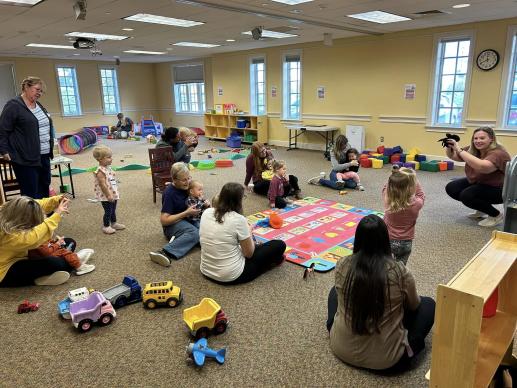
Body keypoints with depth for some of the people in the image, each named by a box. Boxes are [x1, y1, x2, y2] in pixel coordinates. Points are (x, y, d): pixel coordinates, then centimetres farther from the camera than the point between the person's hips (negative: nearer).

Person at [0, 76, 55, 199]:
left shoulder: (39, 106, 15)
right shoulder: (13, 105, -9)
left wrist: (50, 148, 21)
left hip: (44, 156, 8)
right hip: (26, 159, -8)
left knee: (44, 191, 14)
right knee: (31, 195, -3)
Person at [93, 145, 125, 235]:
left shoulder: (108, 168, 7)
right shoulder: (100, 171, -22)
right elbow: (103, 185, -24)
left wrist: (116, 192, 19)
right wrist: (108, 195, -23)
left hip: (113, 194, 9)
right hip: (106, 196, -9)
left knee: (113, 210, 21)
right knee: (108, 211, 3)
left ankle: (114, 223, 36)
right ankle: (106, 226, 18)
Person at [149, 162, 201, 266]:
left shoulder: (186, 186, 4)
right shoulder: (169, 193, -13)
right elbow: (164, 221, -16)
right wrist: (186, 213, -20)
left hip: (188, 220, 7)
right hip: (173, 224, -6)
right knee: (194, 233, -38)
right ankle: (165, 252, -47)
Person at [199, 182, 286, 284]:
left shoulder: (206, 212, -3)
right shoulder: (238, 219, -21)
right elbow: (249, 254, -10)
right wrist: (249, 232, 6)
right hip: (231, 276, -7)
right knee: (279, 245, 4)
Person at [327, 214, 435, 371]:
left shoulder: (342, 265, -13)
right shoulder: (399, 272, -19)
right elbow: (413, 305, 2)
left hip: (342, 349, 2)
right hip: (386, 359, -2)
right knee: (428, 304, 14)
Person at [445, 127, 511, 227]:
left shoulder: (498, 153, -27)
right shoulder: (473, 149, -6)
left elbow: (482, 167, -47)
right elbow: (453, 156, 4)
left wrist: (459, 150, -45)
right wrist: (449, 146, -20)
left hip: (498, 189, -8)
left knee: (467, 195, -29)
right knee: (451, 188, -3)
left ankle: (496, 215, -5)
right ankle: (482, 209, 13)